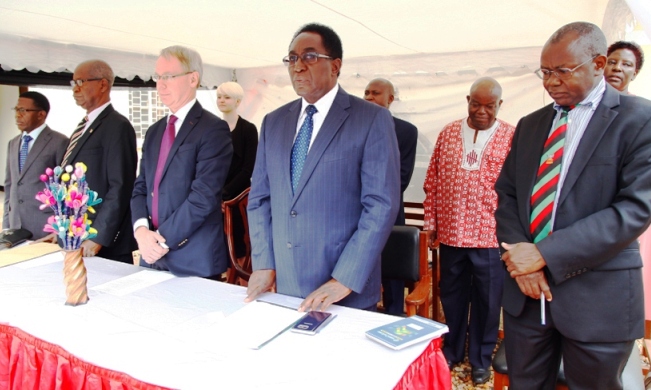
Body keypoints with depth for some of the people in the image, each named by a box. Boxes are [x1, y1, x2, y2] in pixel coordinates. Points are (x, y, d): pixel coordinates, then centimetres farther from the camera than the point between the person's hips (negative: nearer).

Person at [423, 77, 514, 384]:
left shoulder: (512, 137, -3)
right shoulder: (448, 133, 6)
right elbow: (432, 182, 7)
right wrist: (431, 222, 5)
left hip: (491, 236, -2)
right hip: (450, 233, 3)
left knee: (486, 300, 11)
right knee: (451, 296, 16)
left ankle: (481, 359, 31)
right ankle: (452, 350, 37)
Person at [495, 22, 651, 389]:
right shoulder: (530, 125, 11)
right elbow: (506, 194, 9)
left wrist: (545, 254, -20)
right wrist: (519, 255, -8)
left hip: (597, 298, -4)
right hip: (526, 291, 4)